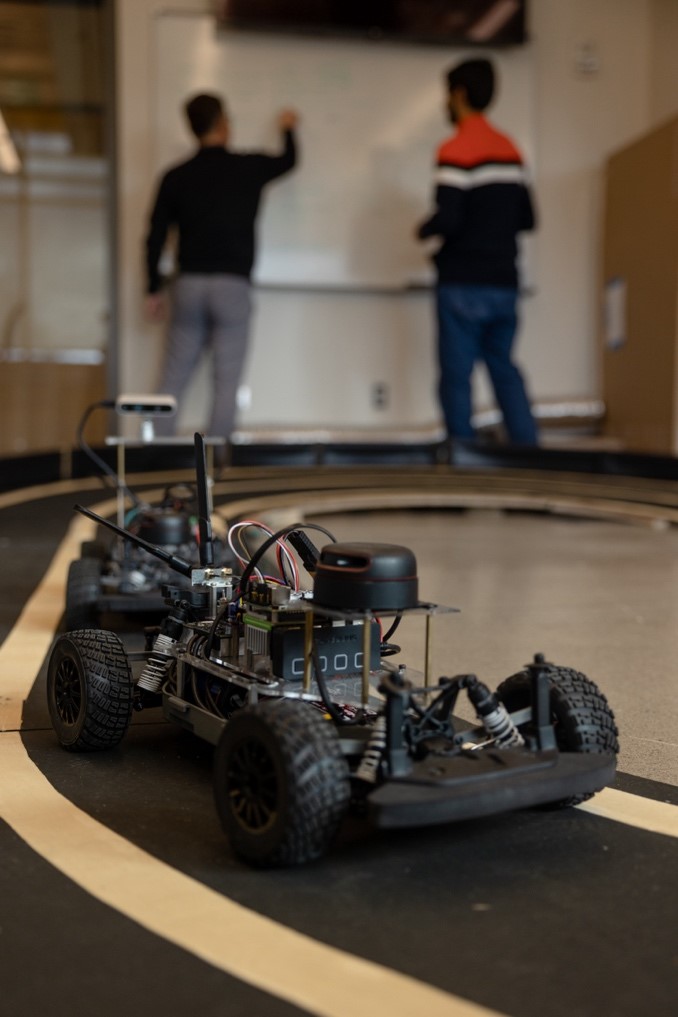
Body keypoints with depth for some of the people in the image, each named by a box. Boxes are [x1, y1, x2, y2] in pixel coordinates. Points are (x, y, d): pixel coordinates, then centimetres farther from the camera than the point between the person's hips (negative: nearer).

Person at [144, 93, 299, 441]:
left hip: (189, 284, 2)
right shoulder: (249, 167, 2)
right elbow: (288, 161, 24)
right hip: (233, 286, -2)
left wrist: (154, 289, 14)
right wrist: (288, 129, 45)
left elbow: (155, 238, 4)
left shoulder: (175, 177, 5)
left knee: (173, 379, 7)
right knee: (226, 383, 2)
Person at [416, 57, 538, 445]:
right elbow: (526, 219, 12)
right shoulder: (510, 149, 11)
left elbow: (447, 219, -18)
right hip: (505, 283, 6)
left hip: (464, 284, -6)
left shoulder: (456, 150, -10)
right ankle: (528, 447, 7)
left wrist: (424, 231, 1)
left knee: (457, 376, 1)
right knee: (504, 368, 13)